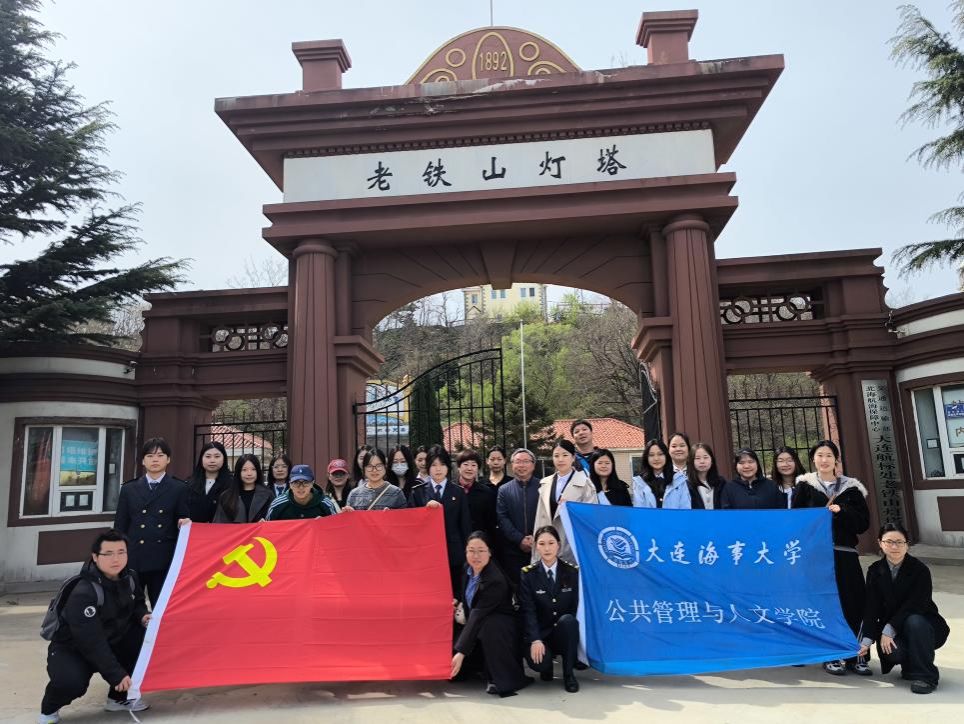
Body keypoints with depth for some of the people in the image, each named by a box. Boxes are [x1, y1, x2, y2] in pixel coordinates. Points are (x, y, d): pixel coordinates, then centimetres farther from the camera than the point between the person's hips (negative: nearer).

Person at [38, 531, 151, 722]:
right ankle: (49, 710, 3)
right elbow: (91, 642, -32)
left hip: (110, 643, 7)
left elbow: (137, 602, 13)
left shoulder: (129, 578, -8)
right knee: (72, 682, -36)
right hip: (72, 649, -7)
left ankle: (117, 698, 4)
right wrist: (116, 674, -31)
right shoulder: (83, 593, -30)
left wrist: (142, 615, -11)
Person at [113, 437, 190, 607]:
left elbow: (184, 521, 5)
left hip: (164, 561, -1)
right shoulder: (129, 489, 9)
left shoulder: (180, 489, 3)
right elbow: (120, 526, 9)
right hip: (132, 559, 2)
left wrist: (185, 524, -18)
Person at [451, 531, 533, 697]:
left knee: (487, 626, -40)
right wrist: (456, 601, -5)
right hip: (475, 625, 7)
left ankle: (502, 678, -20)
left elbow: (478, 616, -34)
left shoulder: (496, 581, -29)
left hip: (500, 628, -7)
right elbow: (463, 591, 18)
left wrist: (461, 652, -36)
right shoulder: (468, 568, -6)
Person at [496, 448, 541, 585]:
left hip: (539, 549, -1)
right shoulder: (504, 490, 8)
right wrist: (520, 540, -10)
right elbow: (502, 518, 0)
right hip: (513, 551, 1)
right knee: (515, 586, 4)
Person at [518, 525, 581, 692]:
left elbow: (576, 606, 0)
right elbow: (528, 610, -12)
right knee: (538, 662, -31)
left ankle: (568, 673, -14)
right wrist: (536, 640, -25)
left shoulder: (572, 572, 0)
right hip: (540, 632, -1)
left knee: (568, 620, -33)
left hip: (564, 631, 1)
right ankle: (547, 666, 9)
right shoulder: (528, 574, -4)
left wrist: (568, 623, -19)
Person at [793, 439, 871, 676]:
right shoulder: (804, 486, 4)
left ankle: (855, 656, 12)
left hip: (845, 554, 2)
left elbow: (864, 522, 3)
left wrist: (841, 511, -11)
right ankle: (831, 656, 10)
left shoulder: (851, 487, 8)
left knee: (852, 604, -1)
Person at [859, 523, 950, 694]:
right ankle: (910, 666, 9)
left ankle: (925, 676, -23)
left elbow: (914, 605, -21)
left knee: (914, 621, -36)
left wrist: (889, 630, -26)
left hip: (922, 624, -2)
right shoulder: (875, 571, -3)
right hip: (890, 629, 2)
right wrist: (867, 640, -16)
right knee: (891, 652, -29)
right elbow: (871, 608, -6)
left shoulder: (920, 570, -14)